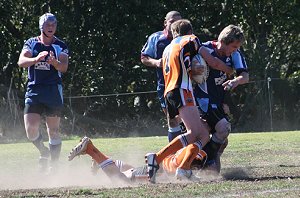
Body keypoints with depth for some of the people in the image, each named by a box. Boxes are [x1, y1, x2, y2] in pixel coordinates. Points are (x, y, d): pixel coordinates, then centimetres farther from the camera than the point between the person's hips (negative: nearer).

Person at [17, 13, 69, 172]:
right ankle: (44, 152, 20)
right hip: (33, 90, 1)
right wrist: (36, 59, -28)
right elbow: (21, 61, -8)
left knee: (53, 131, -1)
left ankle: (54, 165, 6)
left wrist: (55, 62, -32)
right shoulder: (31, 43, 8)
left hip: (53, 90, -1)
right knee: (31, 130, -8)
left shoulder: (60, 46, 4)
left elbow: (64, 67, -9)